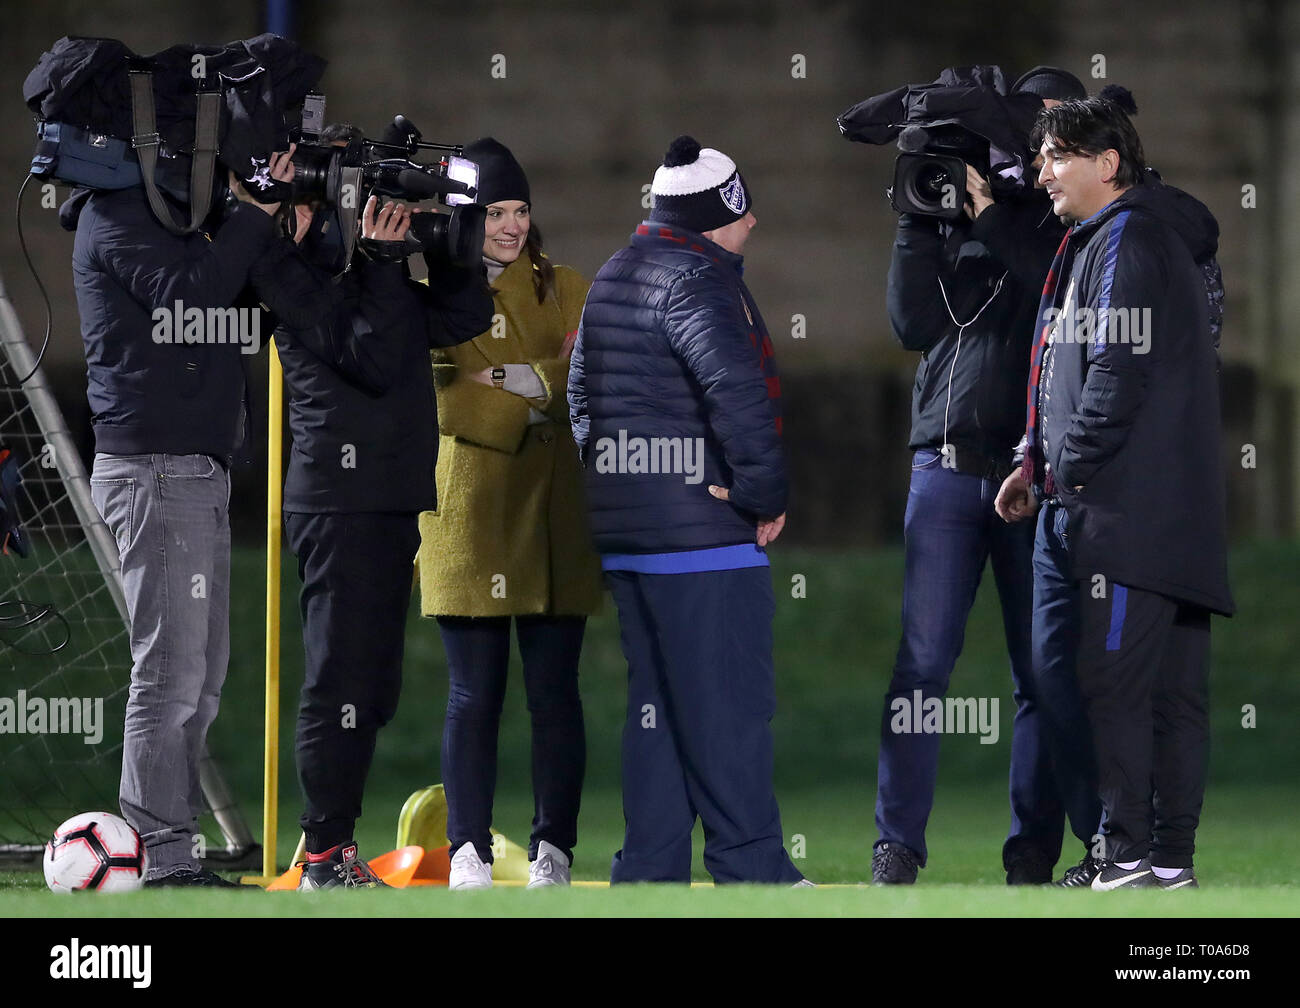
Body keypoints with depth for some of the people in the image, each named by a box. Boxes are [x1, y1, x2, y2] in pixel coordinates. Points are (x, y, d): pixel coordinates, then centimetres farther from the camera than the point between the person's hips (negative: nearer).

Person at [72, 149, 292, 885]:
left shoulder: (180, 213, 20)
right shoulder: (119, 212, -8)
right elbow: (188, 299, -21)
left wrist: (286, 219, 2)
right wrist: (253, 215, -15)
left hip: (199, 470, 10)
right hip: (157, 470, -10)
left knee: (201, 678, 10)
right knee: (172, 673, -10)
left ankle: (171, 850, 13)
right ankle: (167, 859, -10)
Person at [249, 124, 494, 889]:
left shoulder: (372, 272, 18)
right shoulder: (301, 269, -7)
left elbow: (465, 317, 13)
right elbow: (372, 360, -16)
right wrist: (382, 259, -18)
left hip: (391, 502, 9)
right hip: (341, 501, -9)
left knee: (372, 688, 12)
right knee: (342, 682, -9)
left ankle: (338, 844, 17)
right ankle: (326, 856, -7)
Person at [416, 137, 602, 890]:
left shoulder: (566, 291, 13)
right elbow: (449, 404, -5)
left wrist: (515, 379, -15)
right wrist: (540, 406, -10)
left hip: (555, 518, 2)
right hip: (470, 517, -2)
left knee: (554, 690, -1)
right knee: (475, 694, -2)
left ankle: (553, 852, 3)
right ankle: (470, 853, 1)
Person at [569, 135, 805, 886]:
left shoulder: (613, 279, 16)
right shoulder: (697, 280, -15)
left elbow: (584, 393, 23)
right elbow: (738, 391, -27)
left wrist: (616, 482, 16)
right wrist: (765, 495, -17)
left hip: (625, 532, 9)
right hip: (705, 537, -9)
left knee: (656, 702, 13)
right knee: (730, 704, -5)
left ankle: (649, 868, 13)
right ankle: (750, 866, -4)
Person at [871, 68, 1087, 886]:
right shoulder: (955, 215, 11)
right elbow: (914, 323, 2)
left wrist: (991, 217, -13)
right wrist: (920, 218, -5)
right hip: (947, 470, 1)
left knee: (1044, 675, 0)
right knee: (921, 661, -5)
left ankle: (1035, 851, 5)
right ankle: (898, 847, -3)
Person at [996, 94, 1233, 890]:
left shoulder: (1127, 240, -9)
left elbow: (1120, 370, -18)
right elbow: (1079, 370, 26)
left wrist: (1067, 465, -10)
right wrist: (1040, 464, 19)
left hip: (1130, 506, -10)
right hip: (1180, 510, 10)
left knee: (1114, 682, -10)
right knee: (1174, 690, 7)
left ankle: (1129, 858, -12)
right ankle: (1172, 859, 8)